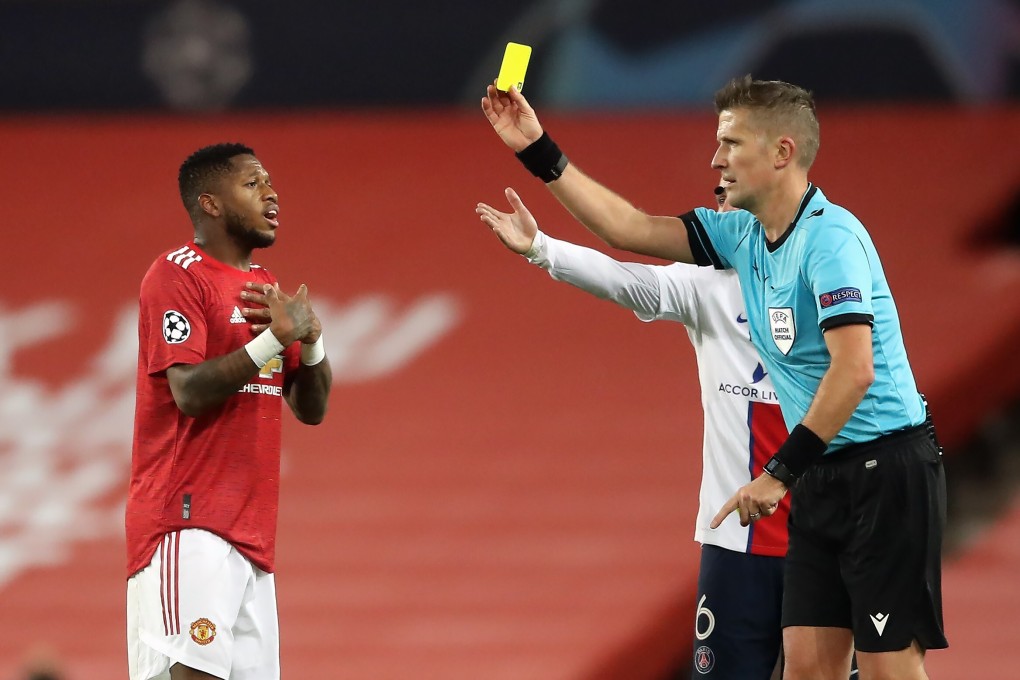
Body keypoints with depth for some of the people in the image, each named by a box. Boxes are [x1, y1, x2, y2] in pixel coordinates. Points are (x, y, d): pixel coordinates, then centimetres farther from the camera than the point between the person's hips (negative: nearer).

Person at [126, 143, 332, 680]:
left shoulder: (264, 287, 20)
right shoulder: (177, 274, -5)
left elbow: (311, 409, 19)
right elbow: (190, 392, -17)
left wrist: (309, 340, 1)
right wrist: (277, 338, -16)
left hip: (251, 531, 8)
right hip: (189, 521, -8)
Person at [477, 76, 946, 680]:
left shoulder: (830, 236, -16)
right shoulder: (742, 238, 11)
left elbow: (853, 371, -25)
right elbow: (631, 229, 18)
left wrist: (779, 473, -22)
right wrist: (539, 152, 15)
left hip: (885, 475, -8)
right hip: (822, 480, 8)